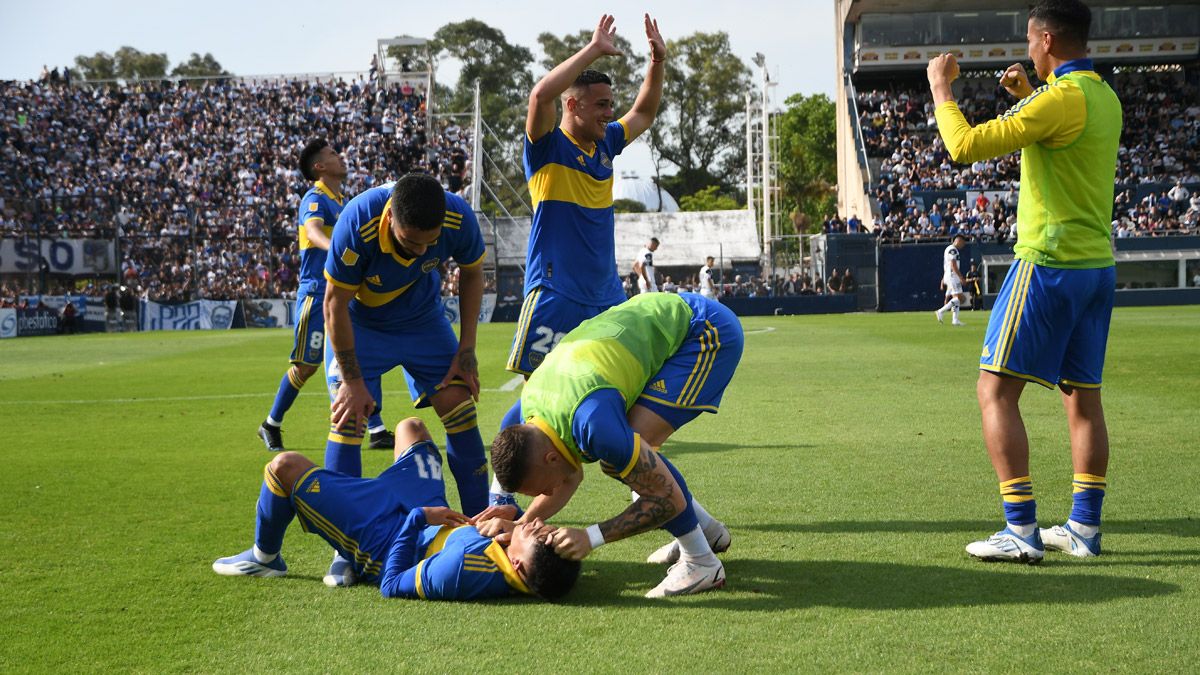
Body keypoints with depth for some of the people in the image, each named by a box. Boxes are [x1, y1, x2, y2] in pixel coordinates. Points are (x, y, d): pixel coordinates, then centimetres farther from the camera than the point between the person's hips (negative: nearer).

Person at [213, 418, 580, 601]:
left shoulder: (462, 569, -46)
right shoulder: (536, 570, -28)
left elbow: (392, 585, -27)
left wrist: (415, 519, -21)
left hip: (380, 540, -7)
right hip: (435, 519, 7)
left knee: (285, 465, -6)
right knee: (411, 427, 23)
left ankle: (264, 558, 26)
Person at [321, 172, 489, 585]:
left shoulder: (459, 219, -29)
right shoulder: (357, 225, -38)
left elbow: (471, 273, -6)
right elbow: (336, 303, -24)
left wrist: (466, 350, -7)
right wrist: (352, 380, -22)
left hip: (424, 320, 3)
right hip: (358, 323, -3)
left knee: (461, 409, -6)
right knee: (348, 418, -15)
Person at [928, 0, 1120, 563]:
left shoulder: (1062, 98, -16)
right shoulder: (1104, 96, 11)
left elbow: (965, 145, -19)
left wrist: (940, 87, -4)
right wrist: (1027, 94, 27)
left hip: (1049, 265, -9)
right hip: (1098, 264, 9)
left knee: (996, 390, -4)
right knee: (1083, 397, 12)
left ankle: (1022, 532, -8)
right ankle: (1084, 528, 15)